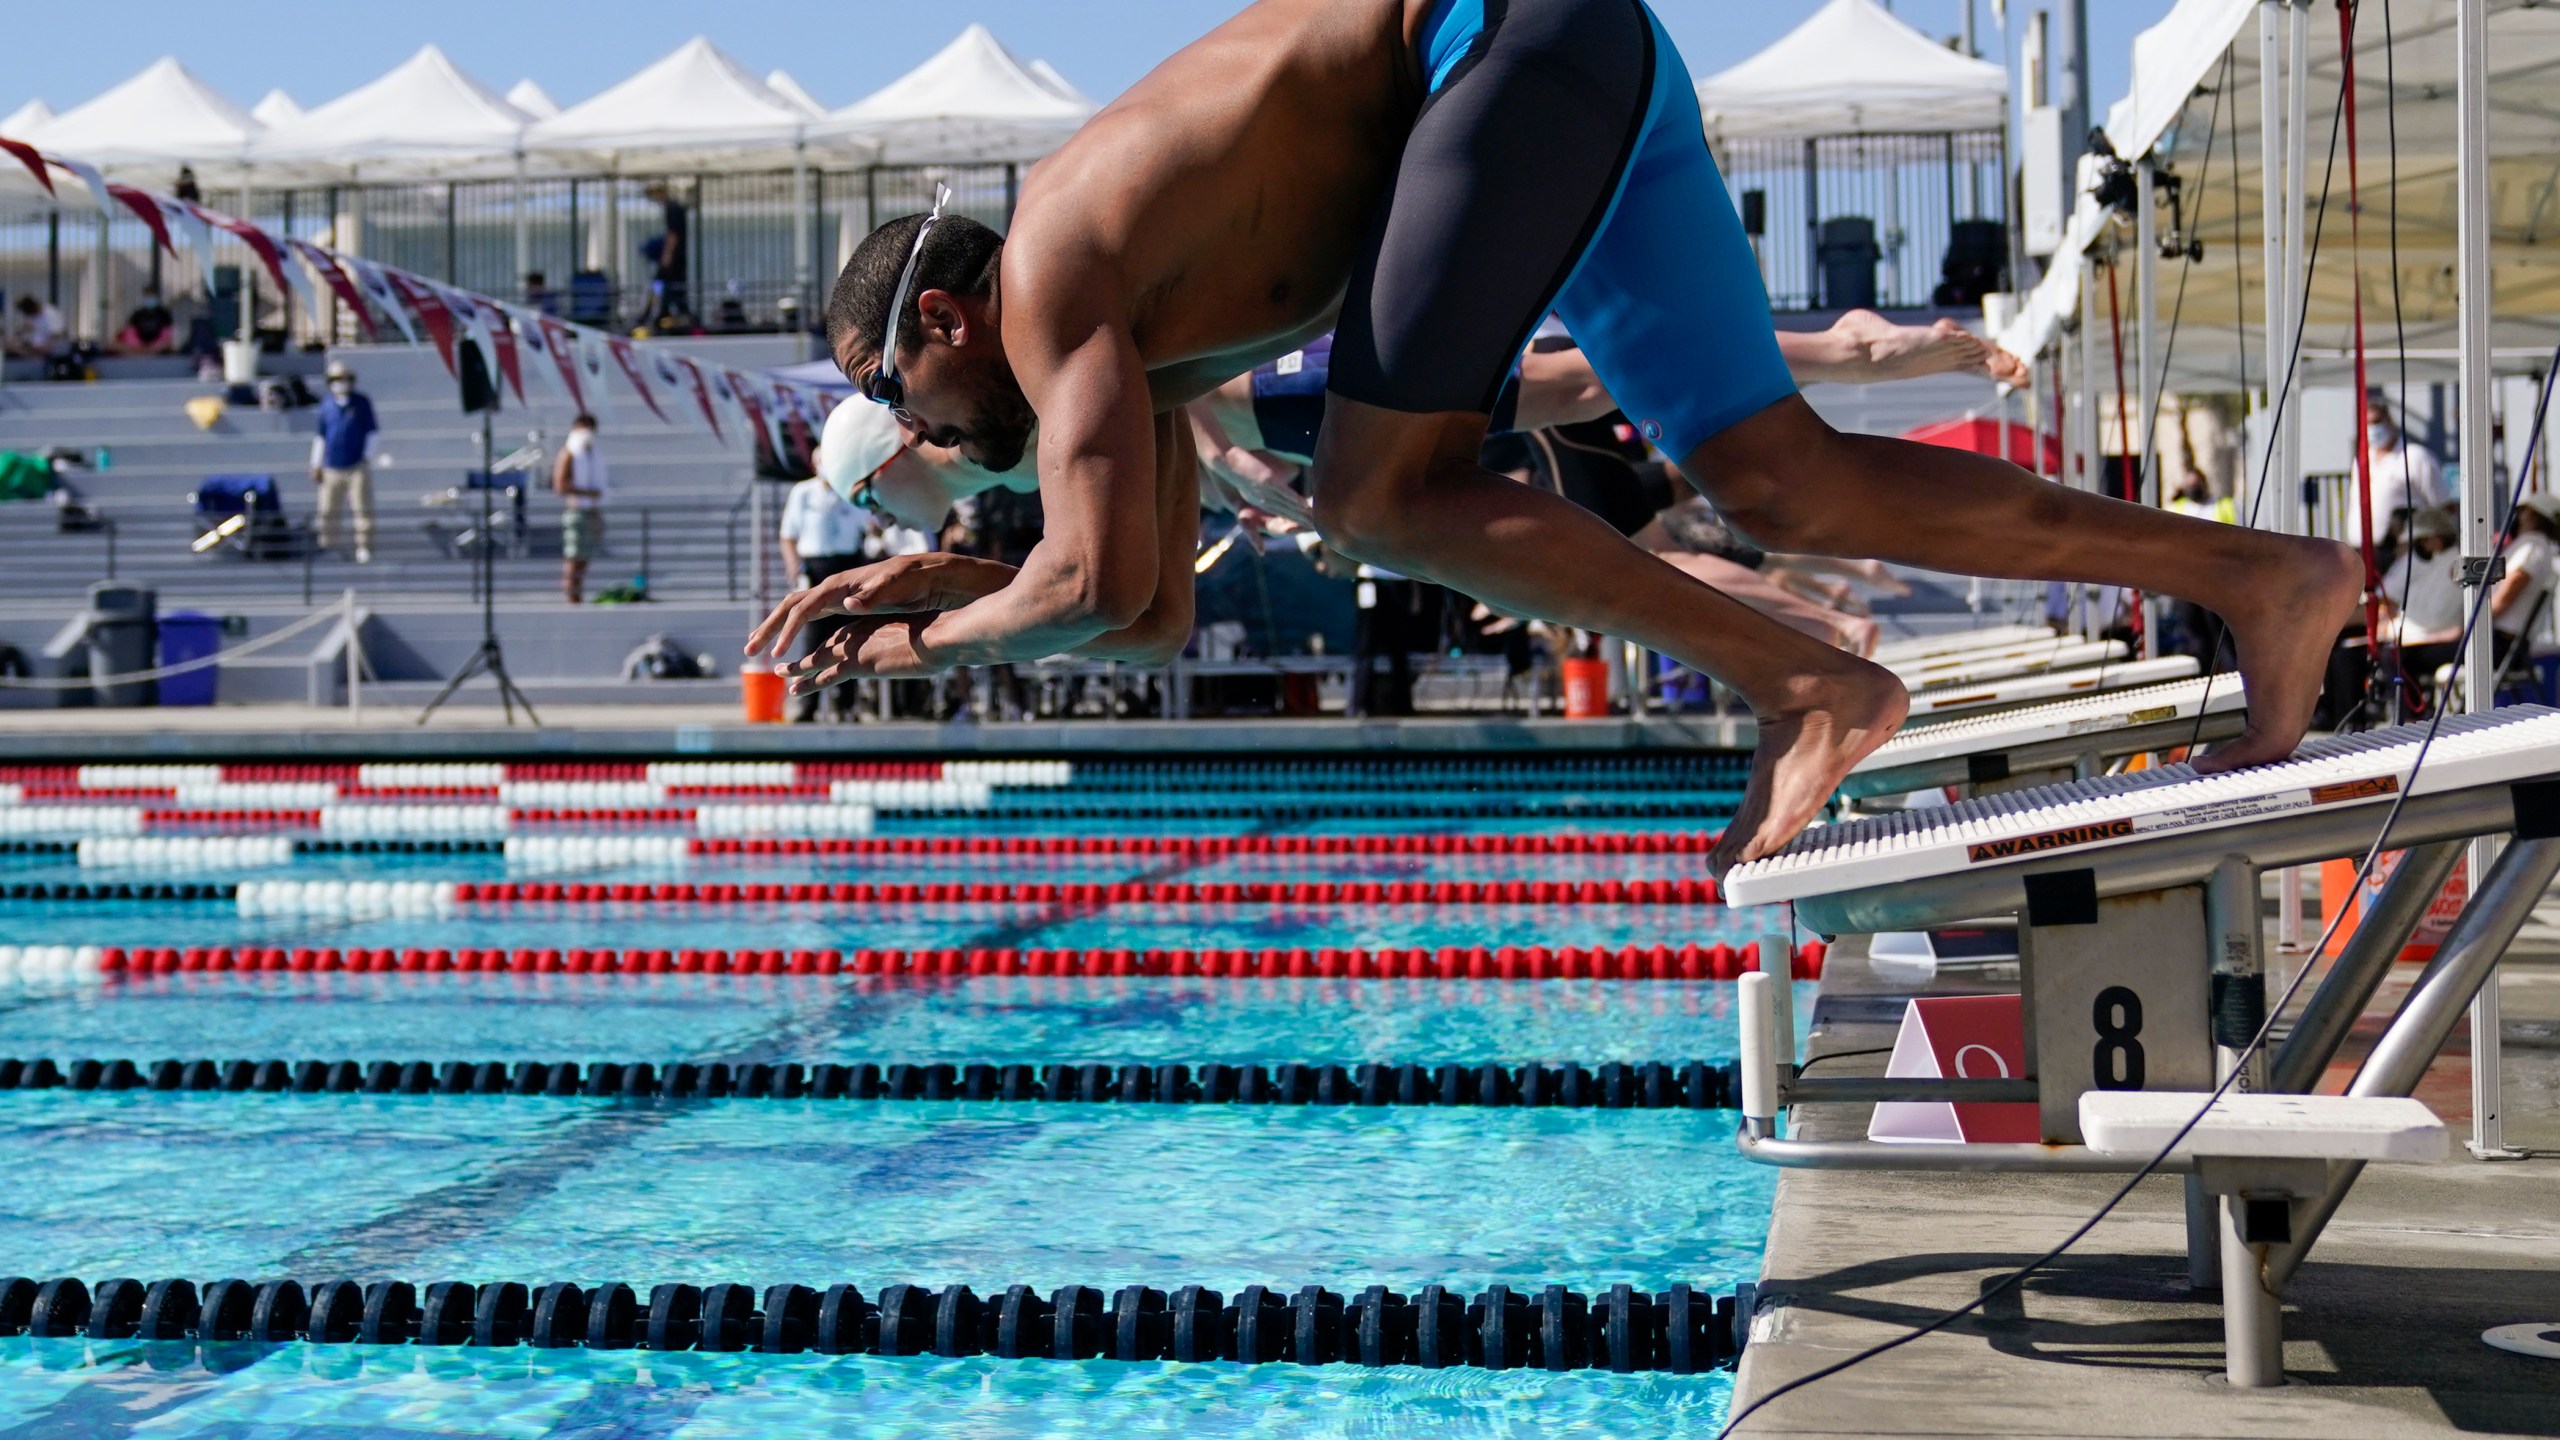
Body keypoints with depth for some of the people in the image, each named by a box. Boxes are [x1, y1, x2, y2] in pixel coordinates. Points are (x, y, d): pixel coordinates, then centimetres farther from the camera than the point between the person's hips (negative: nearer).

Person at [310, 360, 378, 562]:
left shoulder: (361, 402, 0)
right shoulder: (326, 403, 8)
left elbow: (373, 431, 7)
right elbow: (320, 435, 15)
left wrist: (367, 454, -1)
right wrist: (316, 464, 13)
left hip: (358, 467, -2)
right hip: (332, 468, 3)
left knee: (363, 510, -5)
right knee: (328, 510, 5)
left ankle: (364, 549, -2)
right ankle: (328, 545, 16)